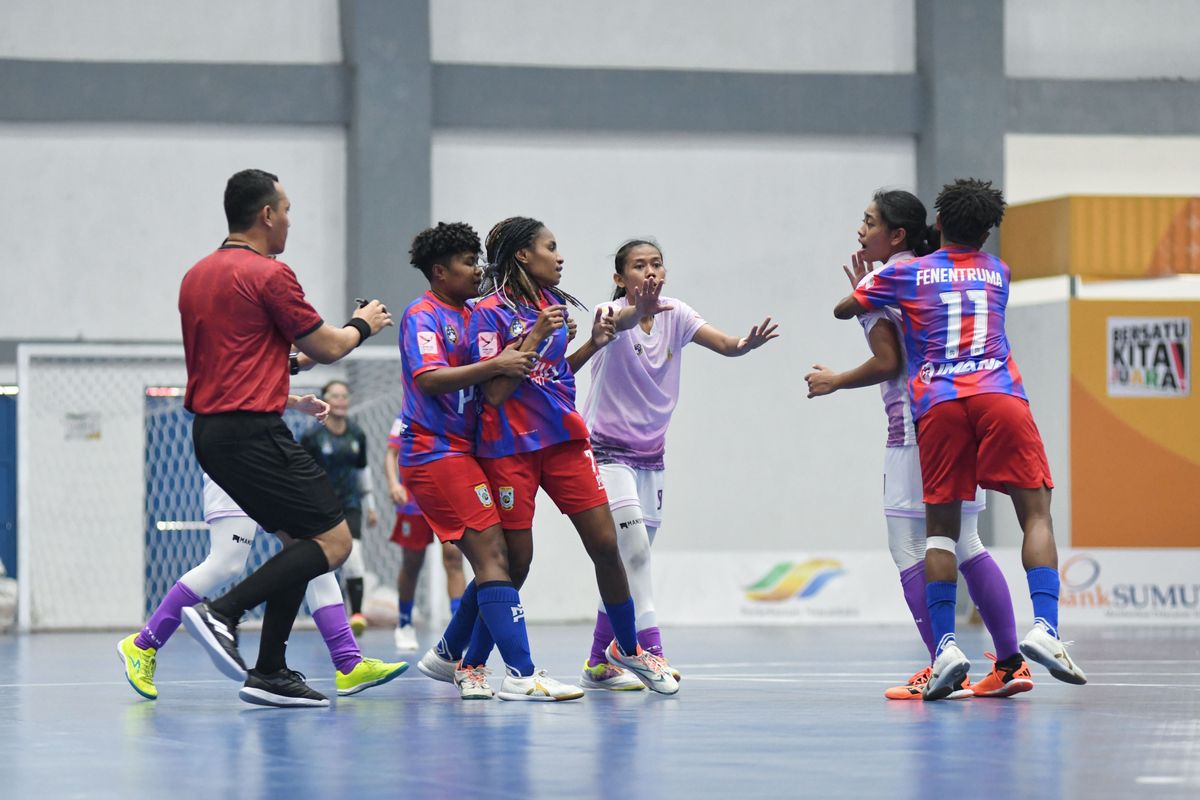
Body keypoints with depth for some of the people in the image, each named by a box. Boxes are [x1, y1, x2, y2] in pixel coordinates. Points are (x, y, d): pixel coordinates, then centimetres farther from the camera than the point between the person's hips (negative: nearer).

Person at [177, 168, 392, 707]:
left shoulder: (197, 276, 15)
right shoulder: (270, 274, -10)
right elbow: (327, 348, -3)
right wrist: (363, 324, 17)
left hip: (210, 431, 9)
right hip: (253, 433, -9)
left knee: (300, 540, 15)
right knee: (333, 541, -6)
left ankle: (269, 673, 8)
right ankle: (221, 613, -18)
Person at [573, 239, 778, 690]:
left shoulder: (675, 315, -1)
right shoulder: (613, 311, -13)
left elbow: (723, 344, -16)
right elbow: (614, 323, -39)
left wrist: (746, 344, -39)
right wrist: (637, 311, -62)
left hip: (650, 455, 6)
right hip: (606, 449, -6)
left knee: (629, 560, 9)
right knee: (634, 551, -21)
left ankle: (598, 664, 18)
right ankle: (651, 651, -25)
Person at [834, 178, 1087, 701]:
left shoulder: (907, 274, 17)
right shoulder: (998, 272, 23)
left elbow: (842, 310, 28)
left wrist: (865, 286, 51)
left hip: (937, 403, 0)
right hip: (999, 395, 0)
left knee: (940, 526, 7)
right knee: (1035, 514, 1)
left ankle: (945, 645, -5)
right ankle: (1045, 628, -17)